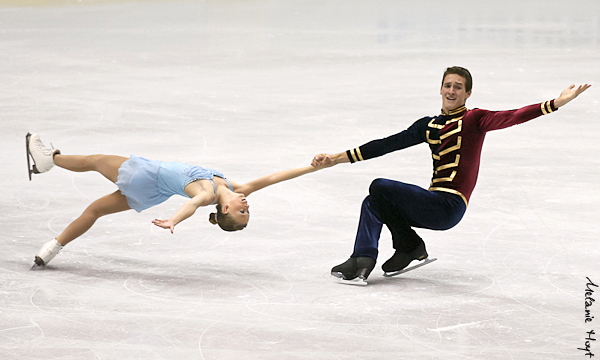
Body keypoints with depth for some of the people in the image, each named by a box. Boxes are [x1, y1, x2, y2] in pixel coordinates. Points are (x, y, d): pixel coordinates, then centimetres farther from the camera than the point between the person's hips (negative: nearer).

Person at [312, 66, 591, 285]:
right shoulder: (429, 126, 16)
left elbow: (512, 117, -18)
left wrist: (556, 103, -32)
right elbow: (387, 145, 15)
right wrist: (338, 159, 11)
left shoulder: (474, 120, -4)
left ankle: (409, 245, 2)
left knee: (379, 188, -10)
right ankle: (361, 263, 2)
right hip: (435, 205, 8)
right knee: (372, 204, 8)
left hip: (449, 206, -8)